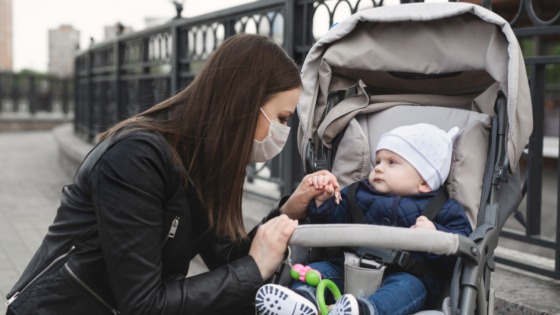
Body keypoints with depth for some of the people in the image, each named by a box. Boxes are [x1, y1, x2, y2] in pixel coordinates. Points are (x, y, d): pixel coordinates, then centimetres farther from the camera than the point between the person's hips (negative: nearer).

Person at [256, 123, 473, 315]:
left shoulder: (443, 210, 12)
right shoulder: (358, 195, 23)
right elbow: (333, 221, 20)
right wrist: (323, 200, 3)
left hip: (406, 275, -4)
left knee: (407, 286, -34)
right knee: (316, 269, -16)